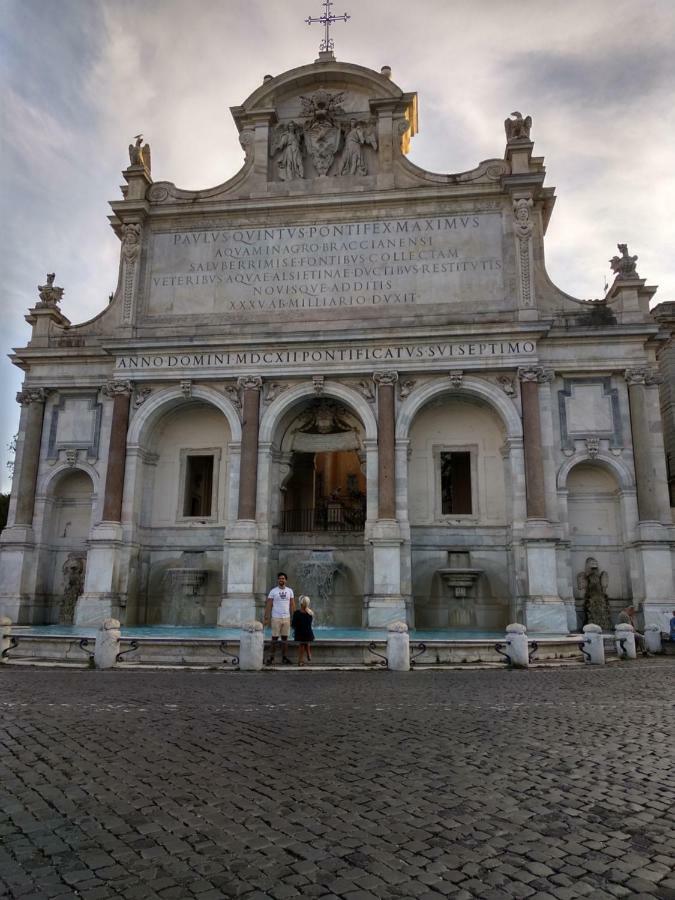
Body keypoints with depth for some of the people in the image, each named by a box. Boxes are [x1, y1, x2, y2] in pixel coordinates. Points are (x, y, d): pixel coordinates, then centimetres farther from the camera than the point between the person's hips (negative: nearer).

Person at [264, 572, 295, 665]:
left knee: (285, 638, 7)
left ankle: (284, 657, 14)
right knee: (275, 638, 1)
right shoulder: (273, 591, -3)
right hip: (276, 618, -3)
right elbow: (268, 605, -4)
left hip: (286, 618, 3)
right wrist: (266, 618, -10)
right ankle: (271, 657, 10)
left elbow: (292, 605, 7)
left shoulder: (290, 591, 5)